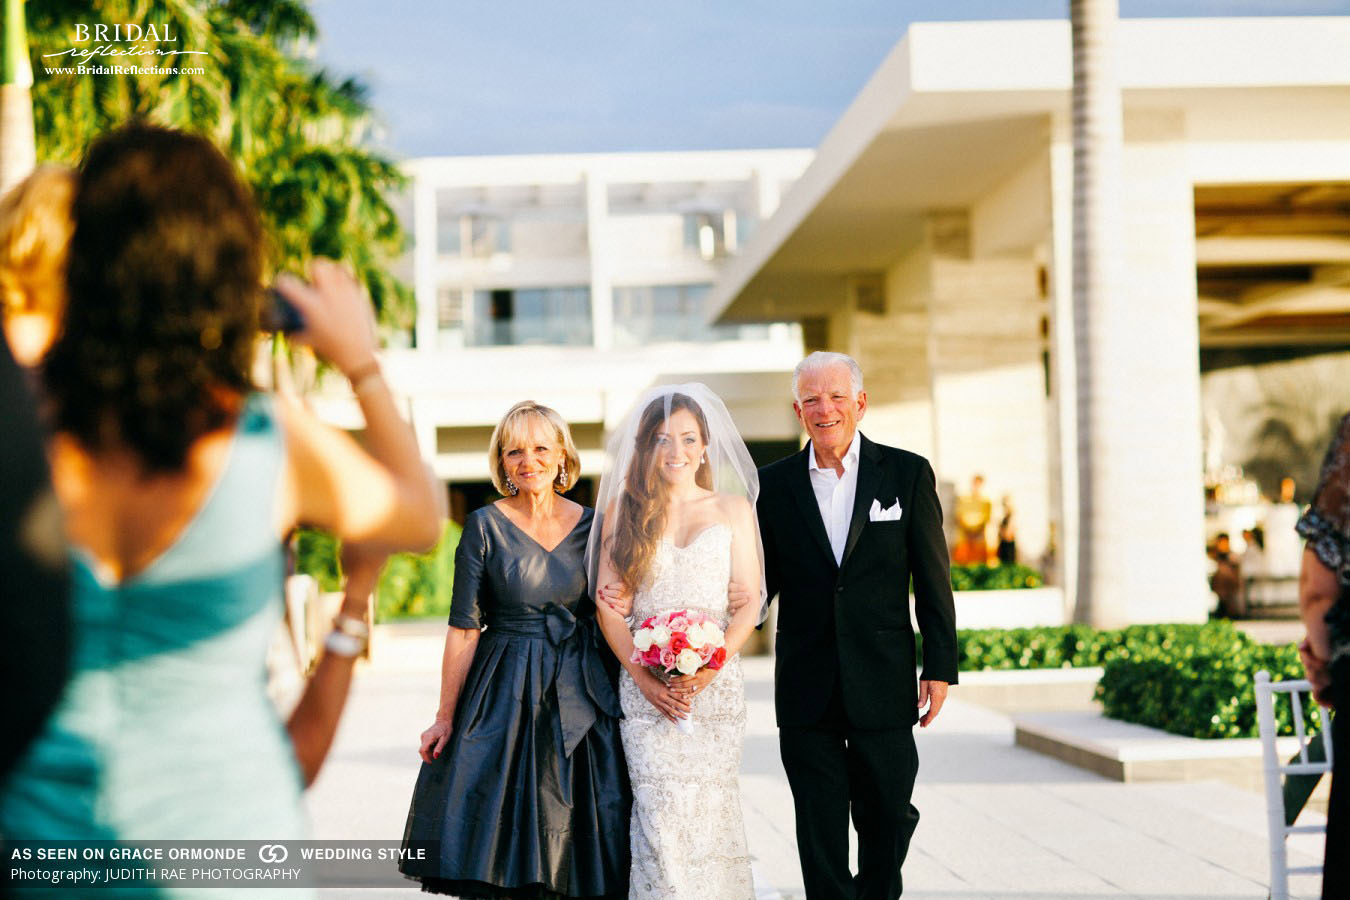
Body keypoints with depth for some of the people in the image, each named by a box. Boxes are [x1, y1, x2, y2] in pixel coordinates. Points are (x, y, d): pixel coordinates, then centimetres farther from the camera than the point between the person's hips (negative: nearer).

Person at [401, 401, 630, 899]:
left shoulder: (591, 526, 3)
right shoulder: (485, 527, -4)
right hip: (504, 697, -2)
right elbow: (464, 628, -4)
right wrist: (445, 718, -4)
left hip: (579, 697, 2)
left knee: (577, 848, 4)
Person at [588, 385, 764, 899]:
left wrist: (709, 669, -10)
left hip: (717, 679, 0)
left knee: (712, 806, -1)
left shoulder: (733, 508, 10)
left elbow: (749, 601, 5)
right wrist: (643, 676, -9)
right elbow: (608, 604, 5)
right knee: (660, 809, -9)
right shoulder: (624, 507, 9)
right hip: (647, 682, 0)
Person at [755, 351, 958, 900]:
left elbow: (933, 580, 1)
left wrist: (940, 666, -2)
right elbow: (762, 581, 6)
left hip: (882, 684, -1)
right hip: (807, 686, 1)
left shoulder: (908, 473, 1)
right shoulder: (774, 484, 4)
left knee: (887, 814, 8)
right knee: (819, 829, 5)